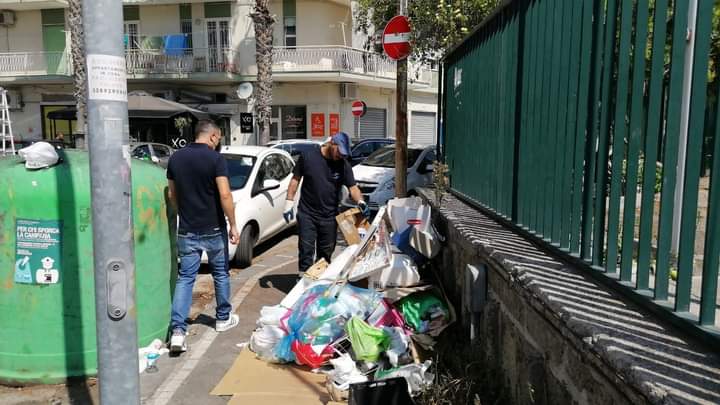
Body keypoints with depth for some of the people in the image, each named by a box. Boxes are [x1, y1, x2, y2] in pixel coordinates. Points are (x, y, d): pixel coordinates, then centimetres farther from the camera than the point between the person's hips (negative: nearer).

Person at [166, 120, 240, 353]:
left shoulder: (175, 158, 4)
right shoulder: (216, 159, -12)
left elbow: (172, 195, 10)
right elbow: (225, 195, -19)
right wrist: (233, 225, -12)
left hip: (187, 230, 3)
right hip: (213, 229, -3)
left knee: (185, 278, 5)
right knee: (221, 274, 16)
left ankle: (177, 330, -5)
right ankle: (223, 318, 30)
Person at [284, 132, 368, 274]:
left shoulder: (344, 164, -2)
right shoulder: (308, 156, -6)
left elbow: (352, 186, -4)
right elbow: (295, 179, 1)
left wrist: (360, 201, -23)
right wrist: (289, 202, -3)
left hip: (329, 216, 2)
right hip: (307, 214, -2)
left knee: (325, 253, 12)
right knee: (306, 251, -2)